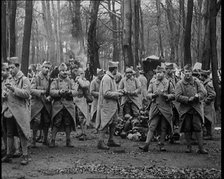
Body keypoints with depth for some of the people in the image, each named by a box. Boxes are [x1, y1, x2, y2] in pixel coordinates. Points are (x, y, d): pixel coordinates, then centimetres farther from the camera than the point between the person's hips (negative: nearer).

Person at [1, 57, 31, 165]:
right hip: (9, 110, 6)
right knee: (9, 134, 11)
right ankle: (8, 155, 19)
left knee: (22, 134, -3)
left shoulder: (24, 79, -5)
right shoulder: (8, 80, 14)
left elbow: (26, 94, -15)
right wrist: (5, 95, 1)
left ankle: (25, 156, 5)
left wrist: (14, 89, -23)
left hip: (20, 111, -6)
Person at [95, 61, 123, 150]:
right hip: (107, 105, -10)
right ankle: (100, 142, -3)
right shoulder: (106, 78, -18)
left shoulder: (111, 78, 14)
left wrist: (117, 92, 9)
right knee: (105, 124, -7)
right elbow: (106, 93, -22)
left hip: (113, 105, 10)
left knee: (113, 123, 14)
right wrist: (117, 94, -15)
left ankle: (111, 141, 24)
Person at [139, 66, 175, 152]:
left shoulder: (168, 83, 5)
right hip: (155, 108, 0)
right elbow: (148, 94, 6)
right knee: (152, 127, -6)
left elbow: (173, 95, 3)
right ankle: (146, 145, -12)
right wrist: (154, 95, -15)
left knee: (164, 128, 4)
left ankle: (161, 145, 15)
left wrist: (165, 95, -15)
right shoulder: (152, 83, 10)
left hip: (165, 108, 0)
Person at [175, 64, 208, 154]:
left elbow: (203, 93, 4)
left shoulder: (196, 82, 8)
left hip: (196, 108, 1)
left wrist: (197, 96, -17)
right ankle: (188, 147, 15)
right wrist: (188, 99, -17)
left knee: (198, 127, -4)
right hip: (185, 109, -1)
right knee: (187, 129, 3)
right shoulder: (180, 84, 2)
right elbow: (177, 97, -7)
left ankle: (201, 148, -2)